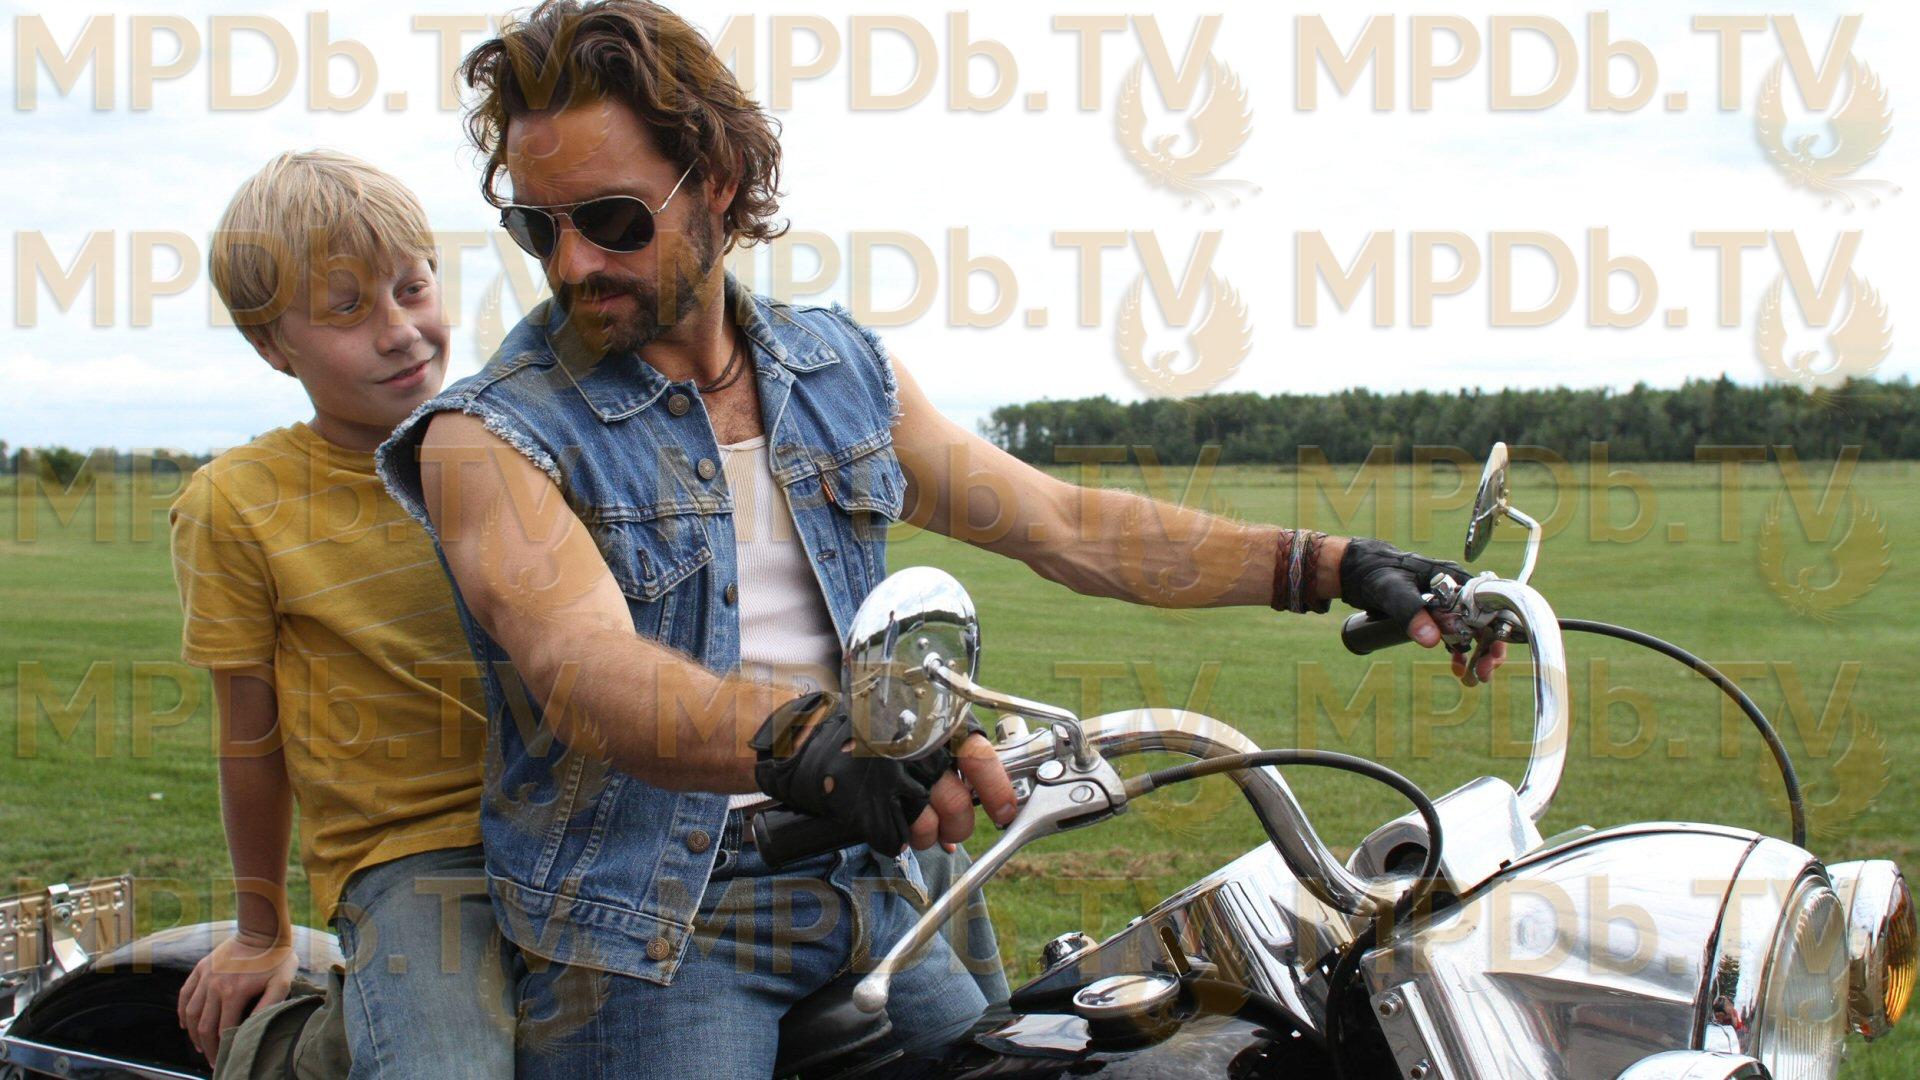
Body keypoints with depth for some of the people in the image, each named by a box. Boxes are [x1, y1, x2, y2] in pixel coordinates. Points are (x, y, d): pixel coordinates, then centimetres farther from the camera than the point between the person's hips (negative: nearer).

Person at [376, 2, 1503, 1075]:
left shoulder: (844, 368, 7)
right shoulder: (489, 435, -10)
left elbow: (1061, 525, 10)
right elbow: (587, 670, -27)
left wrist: (1331, 565, 3)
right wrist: (802, 739, -48)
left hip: (869, 895, 5)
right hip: (646, 935, -4)